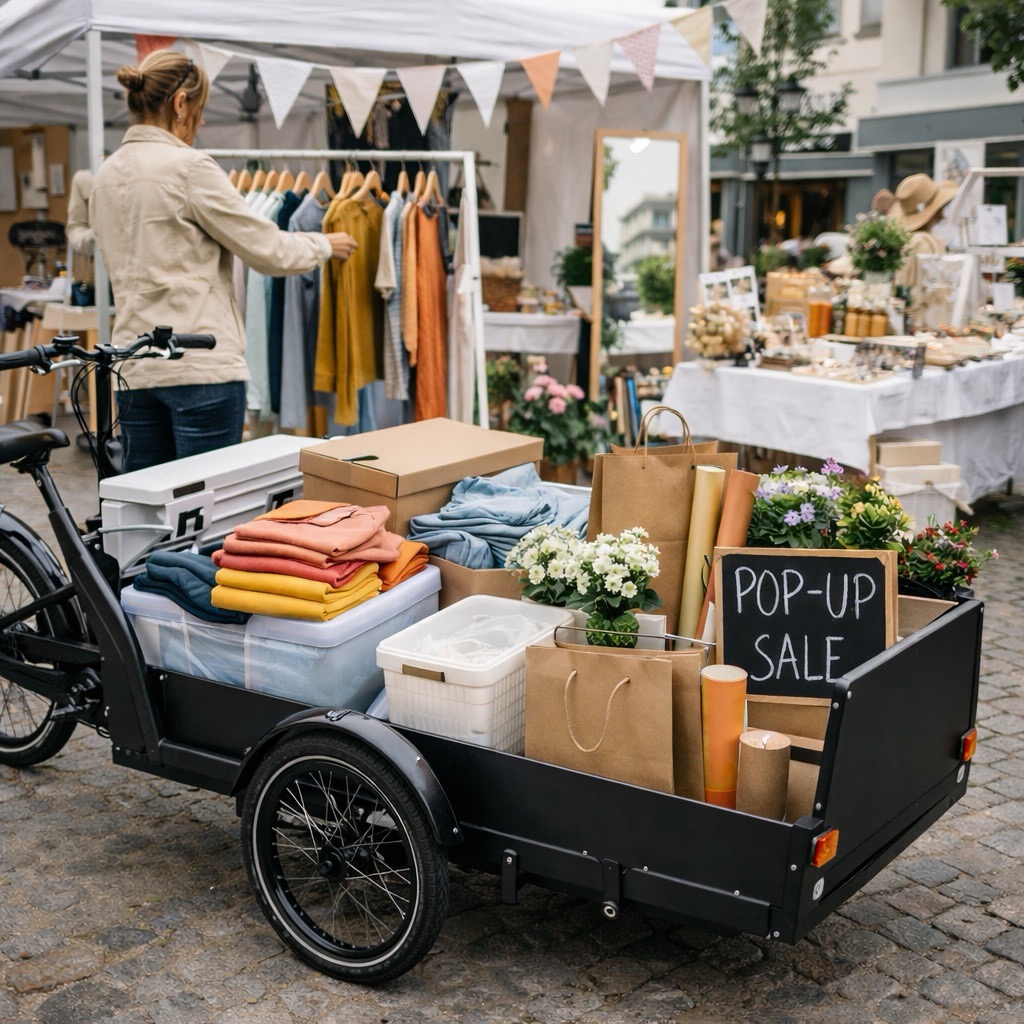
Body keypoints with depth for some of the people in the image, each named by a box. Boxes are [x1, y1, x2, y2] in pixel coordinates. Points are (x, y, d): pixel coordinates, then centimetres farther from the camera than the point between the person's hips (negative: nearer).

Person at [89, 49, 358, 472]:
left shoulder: (106, 175, 11)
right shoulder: (189, 167, -11)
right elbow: (268, 250, -8)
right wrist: (326, 244, 10)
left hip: (134, 368, 7)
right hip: (202, 364, -7)